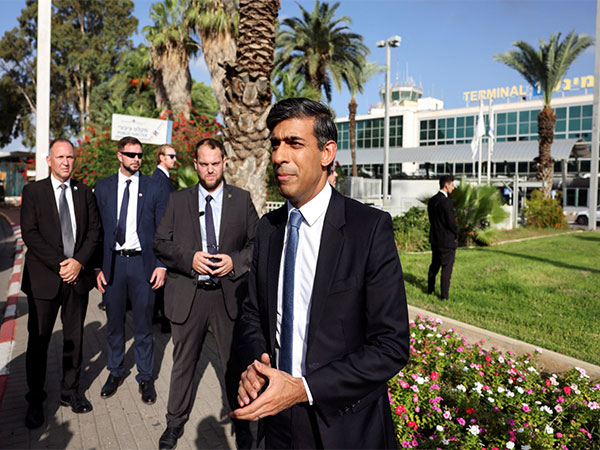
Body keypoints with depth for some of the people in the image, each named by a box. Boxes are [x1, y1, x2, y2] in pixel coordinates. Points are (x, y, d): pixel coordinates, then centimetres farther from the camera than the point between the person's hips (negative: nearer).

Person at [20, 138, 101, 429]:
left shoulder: (84, 193, 9)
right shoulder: (33, 192, 1)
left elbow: (93, 231, 4)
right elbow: (30, 234, -8)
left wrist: (79, 261, -10)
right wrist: (59, 264, -15)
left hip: (78, 276, 3)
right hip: (44, 278, -2)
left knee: (74, 338, 12)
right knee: (38, 341, 7)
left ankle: (70, 391, 27)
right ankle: (35, 401, 22)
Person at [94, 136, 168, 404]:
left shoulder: (154, 189, 2)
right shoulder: (103, 188, 6)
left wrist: (162, 265, -5)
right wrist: (97, 267, 0)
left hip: (142, 263, -1)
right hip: (112, 263, 2)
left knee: (144, 324, 5)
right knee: (114, 322, 12)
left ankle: (145, 377, 20)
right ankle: (115, 372, 31)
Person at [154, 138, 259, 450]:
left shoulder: (242, 200, 2)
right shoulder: (178, 201, 4)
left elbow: (257, 243, 3)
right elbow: (160, 243, 1)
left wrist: (234, 261, -14)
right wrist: (190, 258, -15)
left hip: (229, 294, 0)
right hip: (187, 295, 1)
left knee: (236, 363, 11)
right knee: (183, 362, 17)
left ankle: (241, 423, 32)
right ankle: (176, 421, 38)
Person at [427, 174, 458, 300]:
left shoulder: (432, 200, 5)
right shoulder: (446, 201, -21)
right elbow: (451, 222, -20)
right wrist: (456, 234, -2)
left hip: (435, 238, 8)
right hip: (447, 240, -8)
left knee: (434, 265, 21)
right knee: (446, 268, 1)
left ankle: (430, 289, 32)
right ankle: (444, 295, 6)